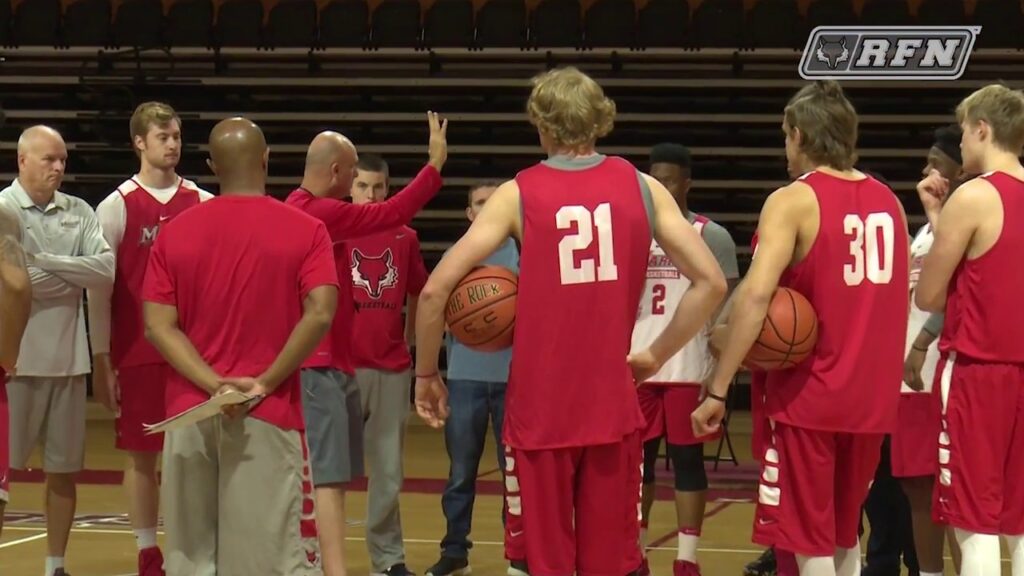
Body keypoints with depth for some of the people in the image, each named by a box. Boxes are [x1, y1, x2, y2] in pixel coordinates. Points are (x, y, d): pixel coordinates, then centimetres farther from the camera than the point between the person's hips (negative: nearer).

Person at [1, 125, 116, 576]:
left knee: (64, 469, 12)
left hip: (68, 360, 5)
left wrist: (46, 261, -13)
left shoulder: (79, 213, 8)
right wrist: (75, 276, -8)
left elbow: (106, 271, -5)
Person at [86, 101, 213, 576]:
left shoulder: (204, 205, 5)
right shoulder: (116, 207, -1)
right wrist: (101, 361, -4)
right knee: (142, 455, 4)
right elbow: (99, 290, 0)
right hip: (137, 354, -2)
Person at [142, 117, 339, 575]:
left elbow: (158, 325, -4)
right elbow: (319, 315, -15)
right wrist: (265, 383, -9)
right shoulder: (304, 230, -2)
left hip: (190, 413, 3)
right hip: (269, 415, -3)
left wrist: (213, 385, -9)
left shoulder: (174, 232, 5)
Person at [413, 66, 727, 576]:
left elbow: (435, 291, -8)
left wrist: (426, 374, 6)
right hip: (612, 407, 2)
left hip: (539, 412, -2)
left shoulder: (518, 195, -2)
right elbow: (711, 283, 1)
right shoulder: (641, 187, 4)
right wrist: (657, 355, 9)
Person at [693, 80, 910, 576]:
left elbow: (755, 295, -22)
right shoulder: (888, 202, 9)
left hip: (808, 396, -6)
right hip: (871, 397, 6)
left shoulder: (793, 201, -11)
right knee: (843, 532, 20)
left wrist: (718, 390, -22)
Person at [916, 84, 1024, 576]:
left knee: (975, 524, -3)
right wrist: (942, 218, 15)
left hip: (976, 371, -7)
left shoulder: (973, 198, -11)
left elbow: (929, 297, -7)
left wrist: (933, 215, 7)